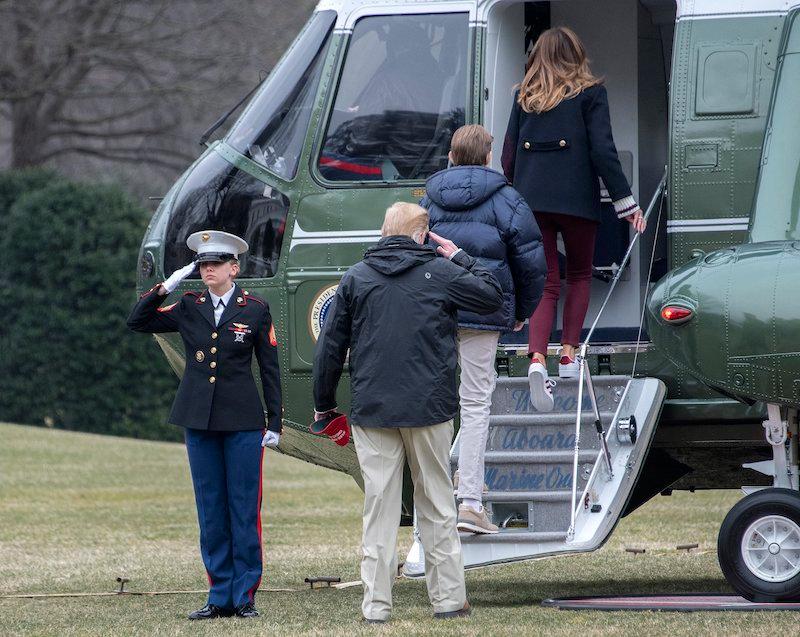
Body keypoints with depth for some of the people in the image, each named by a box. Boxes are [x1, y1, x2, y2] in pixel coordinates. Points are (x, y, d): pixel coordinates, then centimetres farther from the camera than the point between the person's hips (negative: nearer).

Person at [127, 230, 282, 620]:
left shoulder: (256, 310, 0)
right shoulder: (188, 308, 6)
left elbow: (270, 369, 2)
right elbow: (137, 322, 7)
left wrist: (275, 423, -1)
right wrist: (166, 287, -2)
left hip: (242, 420, -3)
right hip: (198, 420, 3)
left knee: (244, 508, -2)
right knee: (210, 510, 6)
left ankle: (245, 596, 4)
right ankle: (220, 596, 10)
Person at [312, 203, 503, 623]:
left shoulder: (355, 278, 3)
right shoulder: (440, 272, -1)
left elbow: (329, 348, 4)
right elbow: (493, 296, 10)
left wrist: (323, 404, 14)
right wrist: (460, 258, 18)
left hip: (371, 411, 1)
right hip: (429, 409, -1)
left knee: (378, 509, 2)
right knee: (437, 507, 9)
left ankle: (376, 606, -2)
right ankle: (448, 600, 9)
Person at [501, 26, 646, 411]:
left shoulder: (525, 95, 12)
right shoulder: (589, 93, 1)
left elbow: (508, 153, 12)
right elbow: (602, 150, -5)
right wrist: (625, 202, -1)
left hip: (531, 199, 3)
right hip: (576, 199, -2)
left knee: (546, 283, 2)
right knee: (579, 275, 19)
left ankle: (537, 358, -21)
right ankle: (569, 352, 8)